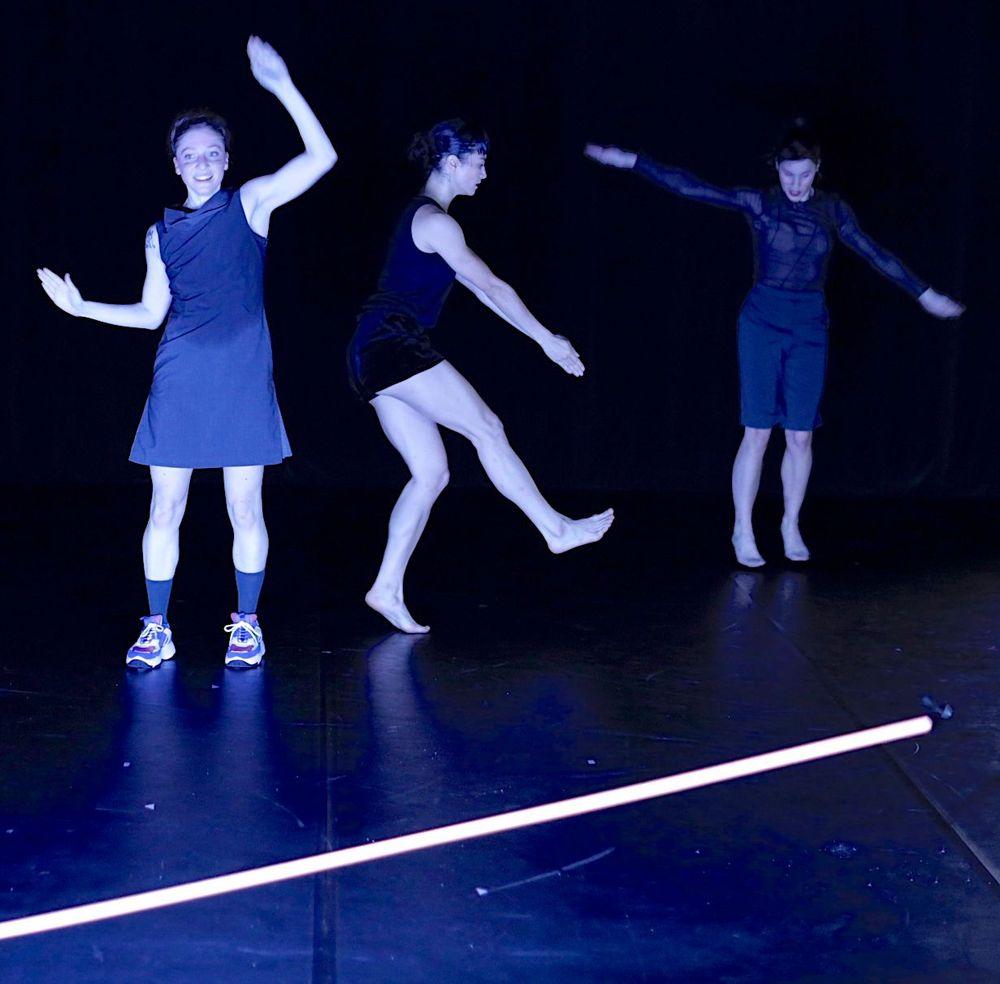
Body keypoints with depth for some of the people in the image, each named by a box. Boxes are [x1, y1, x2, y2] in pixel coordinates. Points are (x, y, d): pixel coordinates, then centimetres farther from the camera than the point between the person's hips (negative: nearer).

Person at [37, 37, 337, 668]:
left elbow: (322, 157, -7)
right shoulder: (162, 232, 14)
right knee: (165, 508, 3)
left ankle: (247, 625, 14)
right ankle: (157, 630, 12)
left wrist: (283, 87, -14)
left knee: (245, 508, 0)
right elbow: (150, 313, 18)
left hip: (242, 378, -3)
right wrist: (83, 307, 10)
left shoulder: (250, 204, 5)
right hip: (179, 380, 3)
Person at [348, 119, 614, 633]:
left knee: (430, 472, 5)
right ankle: (557, 529, 6)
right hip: (395, 344, -10)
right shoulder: (435, 221, -10)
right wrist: (548, 340, -4)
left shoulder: (422, 216, 21)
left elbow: (479, 287, 23)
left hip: (375, 354, 10)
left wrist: (541, 337, 22)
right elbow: (492, 287, -11)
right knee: (487, 428, -2)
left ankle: (387, 589, 2)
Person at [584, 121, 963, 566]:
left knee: (800, 437, 4)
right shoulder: (759, 203, -3)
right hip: (763, 323, -2)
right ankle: (743, 532, 5)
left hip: (810, 328, 3)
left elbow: (875, 254, 12)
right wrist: (630, 161, -14)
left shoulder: (832, 209, 5)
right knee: (757, 433, -5)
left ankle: (791, 525, 22)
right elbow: (690, 187, -8)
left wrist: (925, 294, 15)